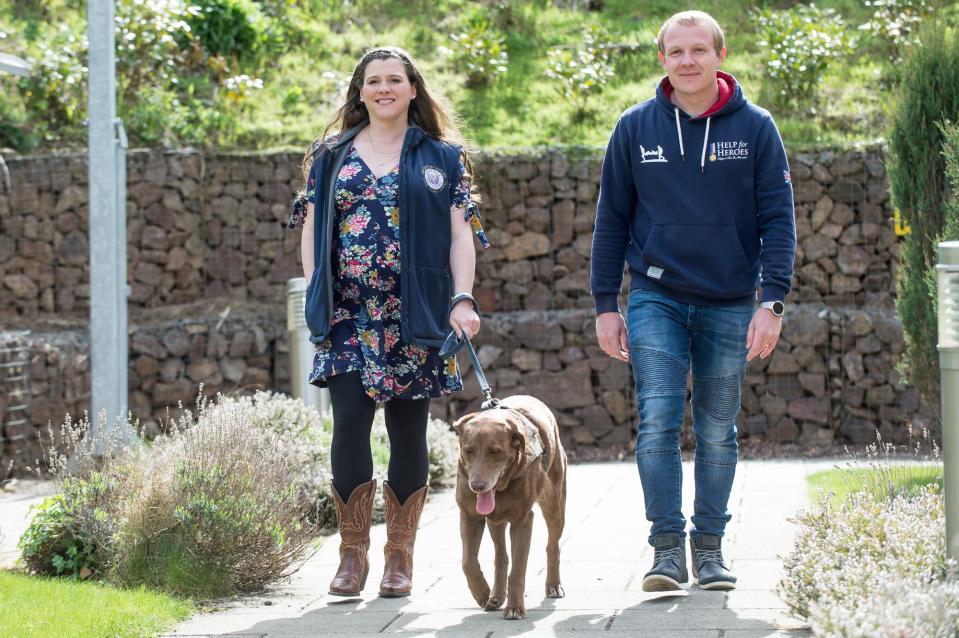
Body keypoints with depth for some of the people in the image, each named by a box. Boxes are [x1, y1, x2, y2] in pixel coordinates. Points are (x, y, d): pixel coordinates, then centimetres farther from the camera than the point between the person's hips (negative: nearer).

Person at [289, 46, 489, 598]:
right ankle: (353, 556, -1)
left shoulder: (443, 157, 9)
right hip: (349, 317, 1)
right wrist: (314, 295, 1)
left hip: (415, 319, 0)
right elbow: (312, 228, 12)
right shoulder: (331, 156, 12)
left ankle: (400, 558, 12)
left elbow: (461, 233, 4)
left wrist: (463, 298, -7)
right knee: (350, 423, -11)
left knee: (409, 433, 1)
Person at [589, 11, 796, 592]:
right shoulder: (636, 128, 2)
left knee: (718, 432, 8)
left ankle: (710, 548, 17)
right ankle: (668, 549, -7)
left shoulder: (755, 128, -1)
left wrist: (772, 302, -10)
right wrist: (606, 305, 3)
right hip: (656, 299, 0)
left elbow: (778, 219, -1)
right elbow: (612, 218, 7)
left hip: (730, 305, 0)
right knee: (658, 422, -12)